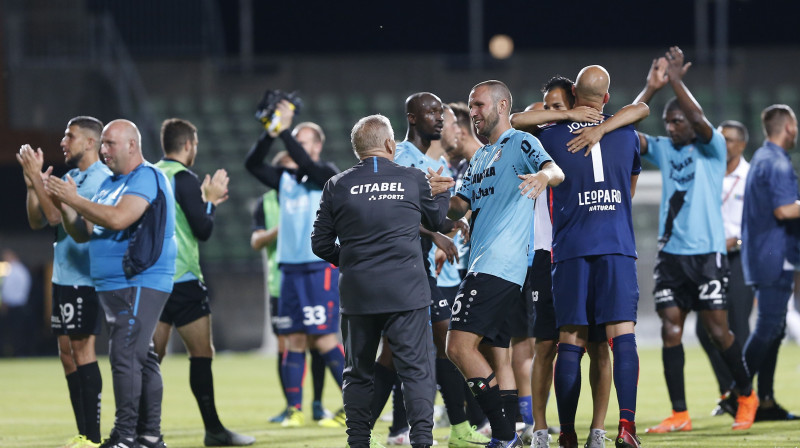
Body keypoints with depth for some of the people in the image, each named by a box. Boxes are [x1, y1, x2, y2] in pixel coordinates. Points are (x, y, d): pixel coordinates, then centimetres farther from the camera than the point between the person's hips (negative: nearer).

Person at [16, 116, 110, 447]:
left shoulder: (100, 179, -14)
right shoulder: (68, 177, 14)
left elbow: (57, 215, -21)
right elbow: (37, 221, 13)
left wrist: (37, 178, -18)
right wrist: (32, 182, 2)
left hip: (84, 280, -9)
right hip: (63, 278, 9)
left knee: (82, 349, -8)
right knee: (67, 351, 9)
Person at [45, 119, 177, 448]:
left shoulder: (147, 178, -11)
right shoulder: (110, 184, 18)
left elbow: (118, 218, -26)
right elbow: (82, 233, 18)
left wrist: (74, 199, -19)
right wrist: (64, 204, 0)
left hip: (139, 285, -10)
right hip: (113, 286, 10)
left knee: (125, 356, -16)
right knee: (141, 359, 12)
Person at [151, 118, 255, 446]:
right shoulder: (184, 178, -11)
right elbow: (203, 231, -12)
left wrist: (205, 200, 26)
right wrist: (210, 200, 4)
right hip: (182, 280, -7)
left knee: (153, 355, 7)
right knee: (202, 353, -3)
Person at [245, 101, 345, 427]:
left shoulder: (327, 175, 0)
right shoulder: (284, 179, 14)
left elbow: (306, 165, -19)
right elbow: (252, 164, 3)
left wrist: (285, 131, -19)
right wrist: (270, 135, -11)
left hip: (321, 268, -5)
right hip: (290, 268, 5)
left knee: (323, 338, -10)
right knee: (294, 340, 2)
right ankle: (294, 409, 3)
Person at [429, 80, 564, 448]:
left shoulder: (520, 143, -3)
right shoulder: (480, 158, 24)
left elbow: (556, 171, -21)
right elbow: (458, 208, 21)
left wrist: (545, 175, -44)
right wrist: (439, 193, 1)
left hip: (499, 265, -10)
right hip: (483, 263, 10)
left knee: (460, 346, -16)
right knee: (495, 355, 7)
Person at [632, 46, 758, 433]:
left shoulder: (711, 149, -2)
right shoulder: (663, 150, 11)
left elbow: (700, 120, -23)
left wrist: (676, 80, -18)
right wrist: (651, 88, -6)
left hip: (707, 255, -5)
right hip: (671, 255, 5)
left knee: (718, 329, -3)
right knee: (670, 329, -3)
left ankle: (747, 397, 18)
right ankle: (679, 415, 0)